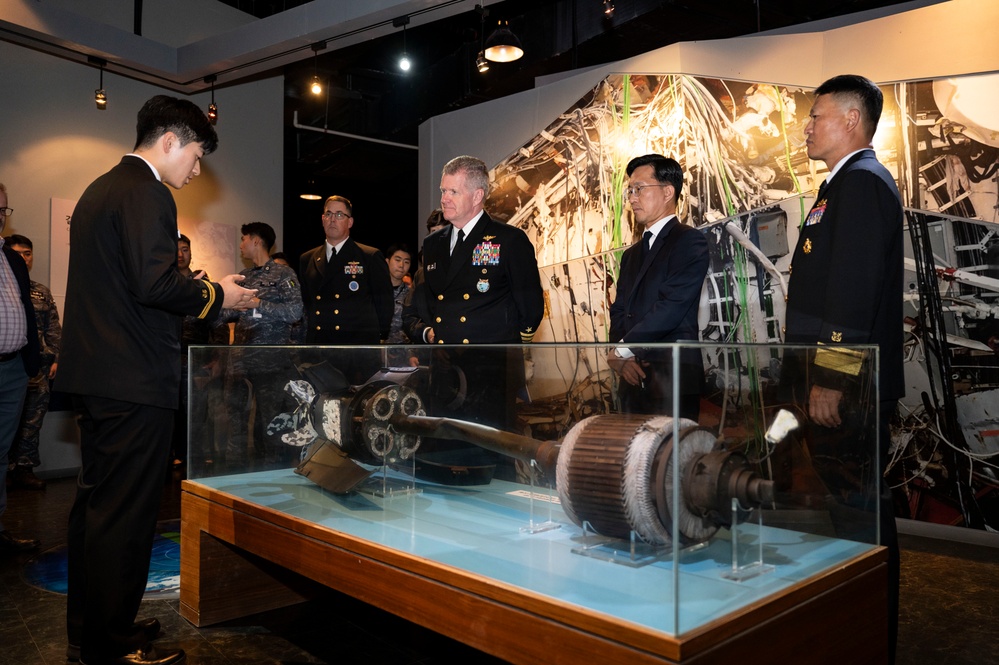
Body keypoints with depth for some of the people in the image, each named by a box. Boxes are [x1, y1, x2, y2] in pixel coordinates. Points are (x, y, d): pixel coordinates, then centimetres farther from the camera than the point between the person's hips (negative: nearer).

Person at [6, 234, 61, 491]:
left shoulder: (42, 292, 15)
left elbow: (53, 329, 14)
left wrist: (56, 358, 6)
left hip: (38, 367, 4)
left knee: (32, 421, 6)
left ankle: (24, 468, 14)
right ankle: (7, 469, 7)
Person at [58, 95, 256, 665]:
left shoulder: (100, 190, 20)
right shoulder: (146, 193, -12)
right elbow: (156, 283, -24)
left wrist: (200, 293, 19)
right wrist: (216, 295, -8)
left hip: (95, 375, 11)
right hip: (134, 381, -11)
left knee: (96, 503, 18)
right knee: (125, 512, -3)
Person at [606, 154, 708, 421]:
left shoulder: (689, 241, -4)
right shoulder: (631, 254, 21)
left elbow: (671, 306, -15)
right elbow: (618, 311, 15)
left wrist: (623, 349, -8)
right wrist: (621, 356, -5)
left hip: (673, 376, -7)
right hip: (634, 378, 7)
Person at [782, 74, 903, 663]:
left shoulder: (862, 183, -12)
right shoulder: (849, 183, 20)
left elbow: (854, 289, -21)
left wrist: (831, 380, -22)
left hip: (847, 383, -10)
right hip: (836, 379, 10)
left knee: (857, 505, -2)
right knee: (853, 501, 16)